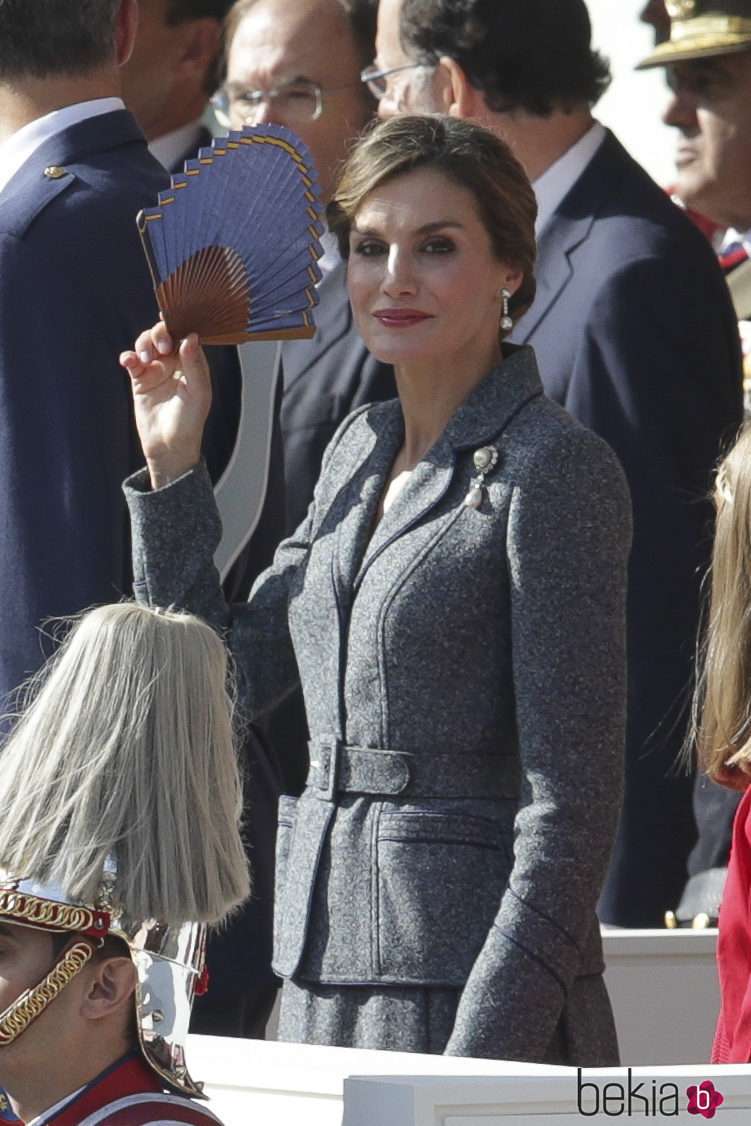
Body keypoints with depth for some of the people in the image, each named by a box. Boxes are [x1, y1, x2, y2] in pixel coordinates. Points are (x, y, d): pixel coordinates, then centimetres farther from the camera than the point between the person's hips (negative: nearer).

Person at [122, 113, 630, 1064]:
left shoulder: (554, 469, -11)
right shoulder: (361, 447, 13)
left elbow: (572, 801, -14)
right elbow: (228, 676, 16)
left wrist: (488, 1052, -19)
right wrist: (171, 460, 9)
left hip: (471, 984, -7)